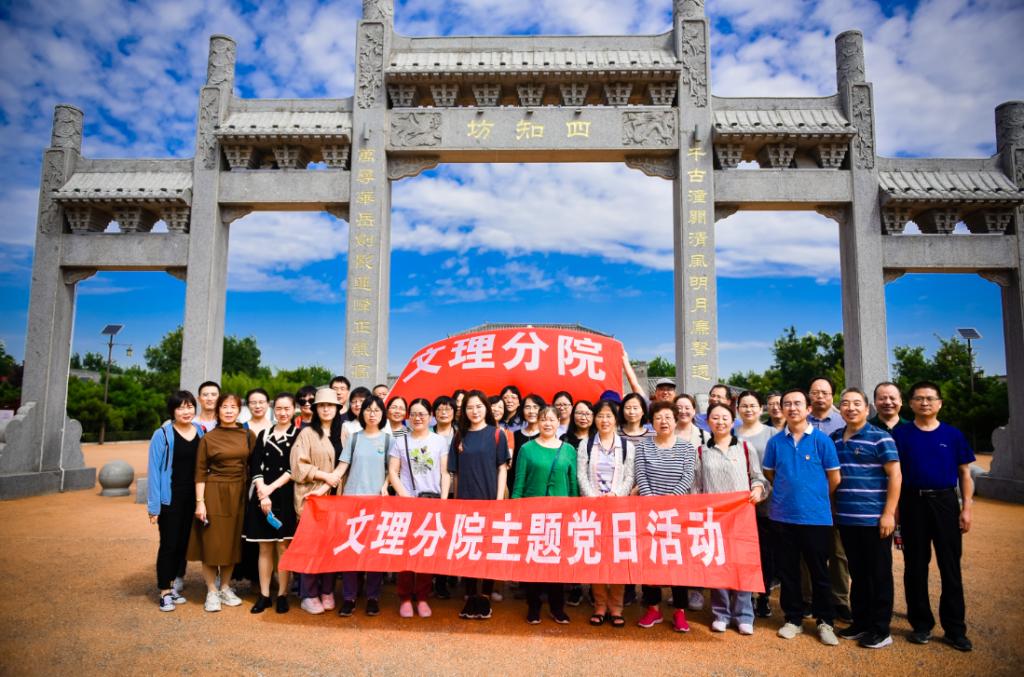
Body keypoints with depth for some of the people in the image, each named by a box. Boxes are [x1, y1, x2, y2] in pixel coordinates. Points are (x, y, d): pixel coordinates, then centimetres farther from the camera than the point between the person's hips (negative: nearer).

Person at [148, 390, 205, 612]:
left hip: (192, 497, 4)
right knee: (169, 544, 2)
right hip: (170, 497, -4)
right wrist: (153, 505, -12)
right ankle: (165, 592, 14)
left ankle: (174, 585, 27)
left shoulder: (201, 432, 3)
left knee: (184, 542, 12)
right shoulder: (162, 435, -11)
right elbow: (153, 470, -10)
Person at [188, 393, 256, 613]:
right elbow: (200, 473, -3)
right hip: (214, 493, -2)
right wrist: (199, 502, -9)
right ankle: (212, 592, 15)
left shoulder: (248, 436, 4)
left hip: (238, 494, 3)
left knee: (233, 541, 10)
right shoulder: (208, 438, -3)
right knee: (211, 541, 1)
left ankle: (225, 588, 25)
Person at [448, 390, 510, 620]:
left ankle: (486, 597, 14)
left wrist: (499, 500, -8)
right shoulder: (460, 437, 9)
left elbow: (502, 468, -1)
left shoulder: (496, 434, 1)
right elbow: (456, 472, 11)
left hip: (489, 499, -3)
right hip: (465, 500, 3)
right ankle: (470, 597, 16)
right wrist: (456, 499, 5)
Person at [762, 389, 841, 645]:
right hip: (783, 516, 2)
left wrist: (814, 497, 9)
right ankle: (793, 619, 24)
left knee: (819, 571, 7)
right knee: (787, 571, 10)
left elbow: (834, 478, 1)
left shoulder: (821, 439, -5)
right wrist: (788, 494, 11)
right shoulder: (775, 441, 2)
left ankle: (825, 621, 22)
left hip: (816, 516, -2)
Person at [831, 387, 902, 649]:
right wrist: (832, 509, 11)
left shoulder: (880, 437, -7)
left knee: (879, 574, 5)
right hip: (846, 518, 5)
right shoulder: (834, 439, 9)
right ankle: (860, 622, 27)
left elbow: (895, 476, -10)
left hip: (874, 519, -5)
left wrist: (889, 513, -15)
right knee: (857, 573, 15)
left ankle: (881, 629, 16)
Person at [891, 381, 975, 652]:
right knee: (915, 566, 7)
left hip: (945, 502, 1)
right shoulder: (900, 434, 2)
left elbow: (965, 473, 7)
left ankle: (955, 628, 15)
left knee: (950, 566, 4)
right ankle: (921, 624, 20)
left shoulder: (952, 435, 5)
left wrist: (966, 508, -1)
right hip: (912, 503, 0)